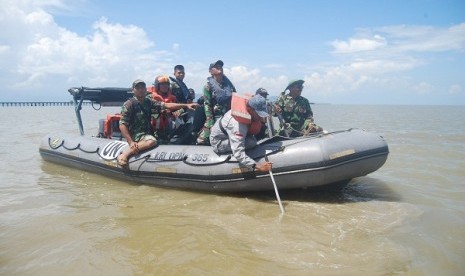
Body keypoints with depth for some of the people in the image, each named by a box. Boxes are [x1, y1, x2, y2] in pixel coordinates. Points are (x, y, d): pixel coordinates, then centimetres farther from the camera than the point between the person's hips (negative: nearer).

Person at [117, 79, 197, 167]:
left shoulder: (149, 101, 10)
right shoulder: (129, 104, -7)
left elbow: (166, 105, 0)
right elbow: (122, 125, -12)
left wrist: (186, 105, -10)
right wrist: (130, 142, -23)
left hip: (147, 133, 8)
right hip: (135, 135, -8)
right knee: (152, 141, -35)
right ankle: (125, 155, -29)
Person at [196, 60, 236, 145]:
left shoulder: (229, 83, 8)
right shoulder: (209, 85, -4)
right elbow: (207, 105, -10)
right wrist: (211, 124, -17)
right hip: (216, 119, -4)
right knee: (202, 141, -12)